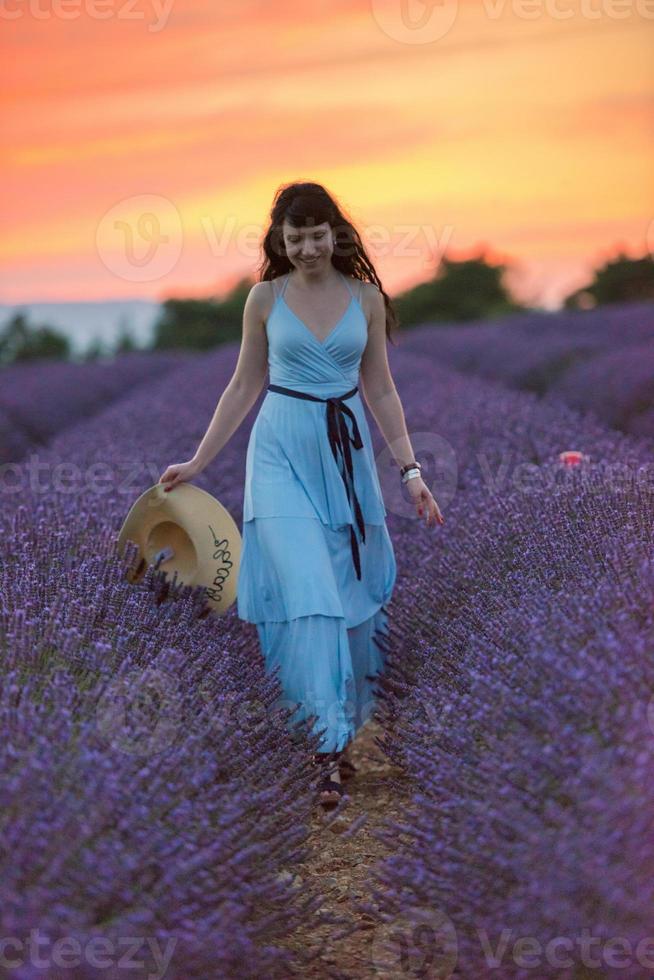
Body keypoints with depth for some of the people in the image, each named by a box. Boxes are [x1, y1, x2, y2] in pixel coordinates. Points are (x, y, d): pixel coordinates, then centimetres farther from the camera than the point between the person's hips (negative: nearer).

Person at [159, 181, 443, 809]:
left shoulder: (366, 297, 4)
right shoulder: (265, 298, 2)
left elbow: (381, 391, 8)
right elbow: (244, 387, 8)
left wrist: (410, 470, 2)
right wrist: (197, 463, 6)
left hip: (346, 456, 2)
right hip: (282, 451, -2)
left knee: (348, 589, 6)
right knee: (306, 589, -11)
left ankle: (346, 718, 23)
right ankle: (330, 740, -7)